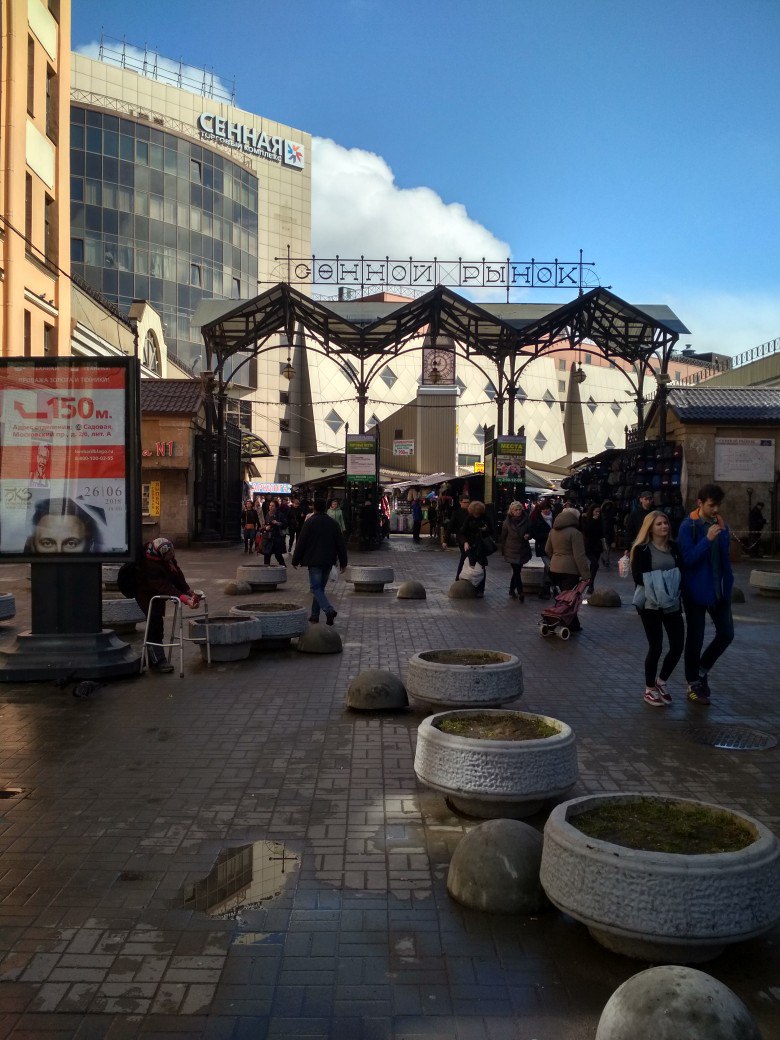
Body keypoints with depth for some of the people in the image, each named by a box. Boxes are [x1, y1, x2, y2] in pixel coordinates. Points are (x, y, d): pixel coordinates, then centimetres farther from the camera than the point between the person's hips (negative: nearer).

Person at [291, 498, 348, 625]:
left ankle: (329, 610, -26)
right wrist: (343, 562, 13)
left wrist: (296, 560, 4)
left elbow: (301, 543, -6)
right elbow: (341, 544, 8)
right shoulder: (333, 523, 6)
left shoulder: (310, 522, -7)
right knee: (320, 587, 15)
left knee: (316, 588, -5)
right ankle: (314, 615, 20)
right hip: (328, 561, 5)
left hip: (314, 561, -5)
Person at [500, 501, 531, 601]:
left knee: (516, 571, 11)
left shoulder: (525, 520, -1)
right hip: (512, 551, -3)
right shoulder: (507, 522, -5)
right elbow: (503, 537, 2)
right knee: (517, 572, -10)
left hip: (523, 550, 3)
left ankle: (512, 590, 28)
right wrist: (503, 551, 5)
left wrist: (528, 536, -11)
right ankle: (520, 593, -4)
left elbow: (530, 532, 13)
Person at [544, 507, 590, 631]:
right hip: (570, 570, -7)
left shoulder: (553, 531, 11)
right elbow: (579, 556, -16)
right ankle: (572, 625, 0)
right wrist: (585, 574, -15)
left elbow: (548, 550, 22)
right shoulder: (575, 533, -12)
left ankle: (573, 625, 16)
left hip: (554, 568, 7)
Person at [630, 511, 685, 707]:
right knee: (656, 647, 1)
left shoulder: (673, 547, 9)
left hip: (672, 604, 5)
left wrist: (675, 584, -11)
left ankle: (661, 680, 26)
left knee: (677, 646, 2)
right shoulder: (642, 549, -5)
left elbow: (682, 570, 7)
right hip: (650, 604, -4)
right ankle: (649, 689, 20)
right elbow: (637, 576, -11)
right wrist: (656, 583, -22)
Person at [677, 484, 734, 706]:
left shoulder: (721, 525, 5)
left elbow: (725, 560, 10)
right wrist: (707, 540, -30)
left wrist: (728, 586, 7)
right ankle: (693, 685, 19)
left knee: (726, 633, 7)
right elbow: (687, 559, -21)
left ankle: (702, 669, 30)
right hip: (696, 591, -5)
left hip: (718, 591, 6)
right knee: (695, 638, 5)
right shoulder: (688, 527, -14)